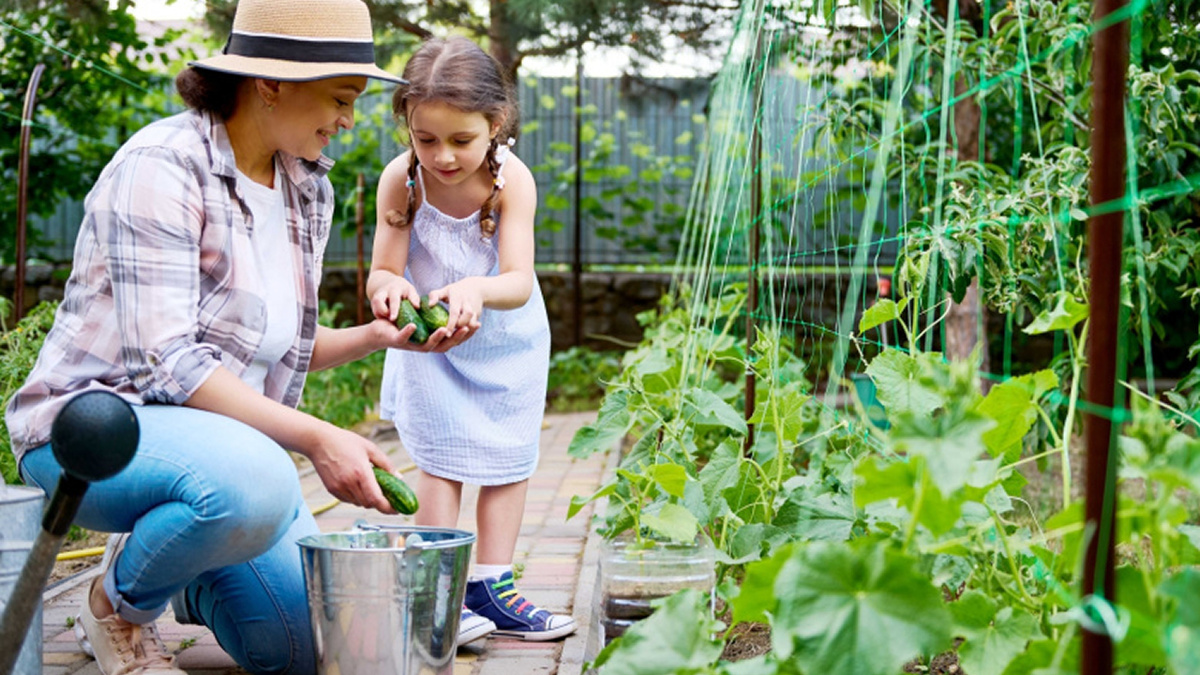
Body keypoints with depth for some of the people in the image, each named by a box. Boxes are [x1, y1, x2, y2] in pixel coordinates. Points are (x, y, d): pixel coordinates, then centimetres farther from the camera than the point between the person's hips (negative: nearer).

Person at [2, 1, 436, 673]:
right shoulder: (162, 167, -18)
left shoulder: (309, 189, 7)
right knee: (253, 483, -40)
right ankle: (120, 605, -8)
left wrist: (374, 336, -4)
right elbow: (167, 362, -25)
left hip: (230, 435, 8)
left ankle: (173, 575, 26)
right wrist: (316, 437, -32)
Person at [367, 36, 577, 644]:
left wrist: (476, 290, -56)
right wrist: (389, 286, -47)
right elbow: (380, 275, -22)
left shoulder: (513, 180, -28)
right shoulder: (401, 180, -25)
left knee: (508, 459, 8)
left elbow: (518, 282, -34)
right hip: (427, 343, -1)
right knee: (440, 460, -4)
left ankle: (491, 588, 19)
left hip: (507, 340, 1)